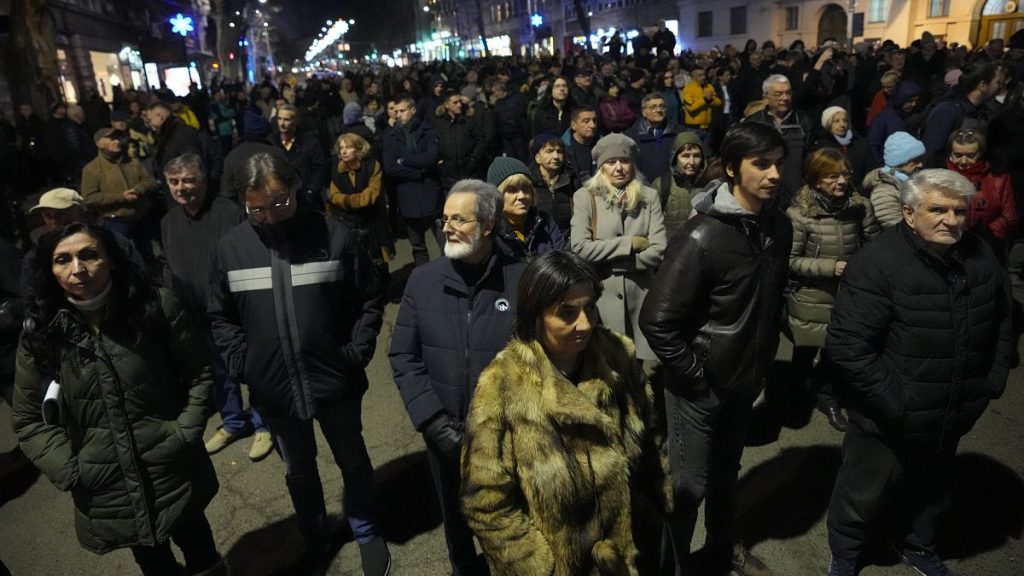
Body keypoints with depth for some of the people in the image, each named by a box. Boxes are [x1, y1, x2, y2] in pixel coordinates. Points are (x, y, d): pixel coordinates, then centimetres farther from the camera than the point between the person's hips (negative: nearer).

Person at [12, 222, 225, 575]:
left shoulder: (156, 307, -11)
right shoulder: (40, 334, -6)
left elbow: (199, 374, -2)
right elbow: (28, 419, 3)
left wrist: (187, 433, -11)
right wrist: (67, 471, -7)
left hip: (176, 474, -1)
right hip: (106, 491, 1)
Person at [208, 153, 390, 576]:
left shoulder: (333, 235, -12)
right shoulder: (230, 247, -6)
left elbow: (370, 299, -4)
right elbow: (220, 316, 5)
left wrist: (358, 351, -11)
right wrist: (241, 363, -5)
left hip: (335, 381, -2)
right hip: (272, 388, 2)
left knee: (352, 462, 18)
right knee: (298, 471, 23)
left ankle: (366, 534, 44)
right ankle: (315, 538, 48)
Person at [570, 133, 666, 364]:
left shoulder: (649, 197, 6)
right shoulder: (585, 197, 0)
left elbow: (658, 250, -4)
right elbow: (580, 248, -12)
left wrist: (608, 263, -9)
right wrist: (630, 243, -9)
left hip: (641, 298, 2)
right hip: (600, 298, -1)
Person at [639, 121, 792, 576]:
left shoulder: (778, 225, -2)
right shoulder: (703, 237, -25)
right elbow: (657, 320, -25)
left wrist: (764, 359, 10)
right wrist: (694, 374, -18)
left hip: (744, 380, 7)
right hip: (701, 386, -6)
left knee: (727, 472, 26)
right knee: (689, 484, 11)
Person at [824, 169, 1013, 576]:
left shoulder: (981, 257, -2)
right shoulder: (877, 265, -24)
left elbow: (1002, 323, 15)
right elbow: (847, 347, -26)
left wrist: (994, 381, 8)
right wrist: (894, 403, -23)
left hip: (952, 418, 6)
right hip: (889, 420, -6)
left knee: (933, 489, 28)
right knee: (864, 493, 14)